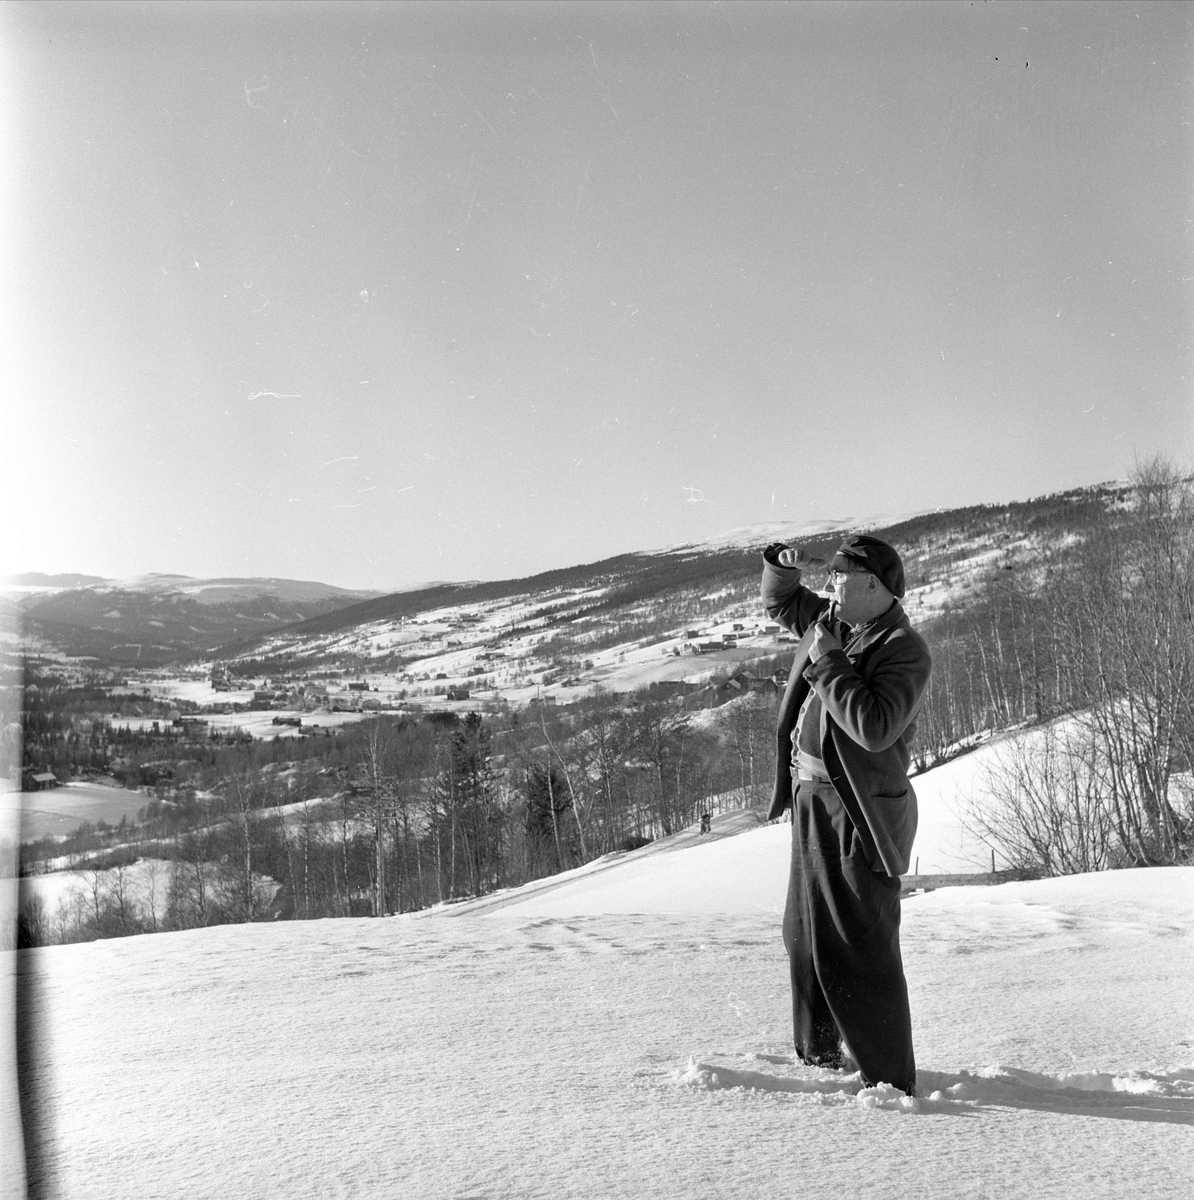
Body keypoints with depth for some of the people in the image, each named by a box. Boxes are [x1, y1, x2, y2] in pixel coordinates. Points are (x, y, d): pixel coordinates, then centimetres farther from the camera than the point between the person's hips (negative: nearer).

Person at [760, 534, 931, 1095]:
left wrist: (828, 662, -23)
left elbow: (875, 728, -29)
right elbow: (779, 603, 27)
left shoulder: (905, 650, -16)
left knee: (862, 949, -5)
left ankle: (890, 1079, 7)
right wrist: (781, 566, 6)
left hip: (859, 811, -9)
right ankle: (819, 1054, 36)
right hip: (811, 799, 9)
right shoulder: (829, 622, 9)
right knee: (805, 935, 20)